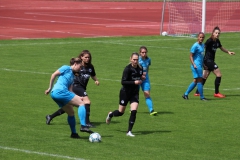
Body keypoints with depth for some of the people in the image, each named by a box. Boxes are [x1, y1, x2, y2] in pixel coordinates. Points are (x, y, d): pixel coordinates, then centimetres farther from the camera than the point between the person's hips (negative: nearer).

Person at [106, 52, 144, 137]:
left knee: (134, 111, -11)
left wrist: (141, 78, -4)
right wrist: (134, 82, -30)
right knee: (121, 112, 7)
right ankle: (110, 115, 43)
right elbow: (123, 82, -22)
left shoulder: (140, 69, 0)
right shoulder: (128, 69, -18)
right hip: (125, 92, -4)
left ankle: (129, 131, -2)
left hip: (135, 93, 4)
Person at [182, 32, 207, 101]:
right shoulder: (195, 46, -13)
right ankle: (202, 97, 2)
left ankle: (186, 94, 17)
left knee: (195, 81, 10)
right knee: (199, 80, -4)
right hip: (196, 65, -9)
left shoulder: (202, 45, 13)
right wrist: (193, 64, -22)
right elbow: (191, 56, -13)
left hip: (200, 65, 9)